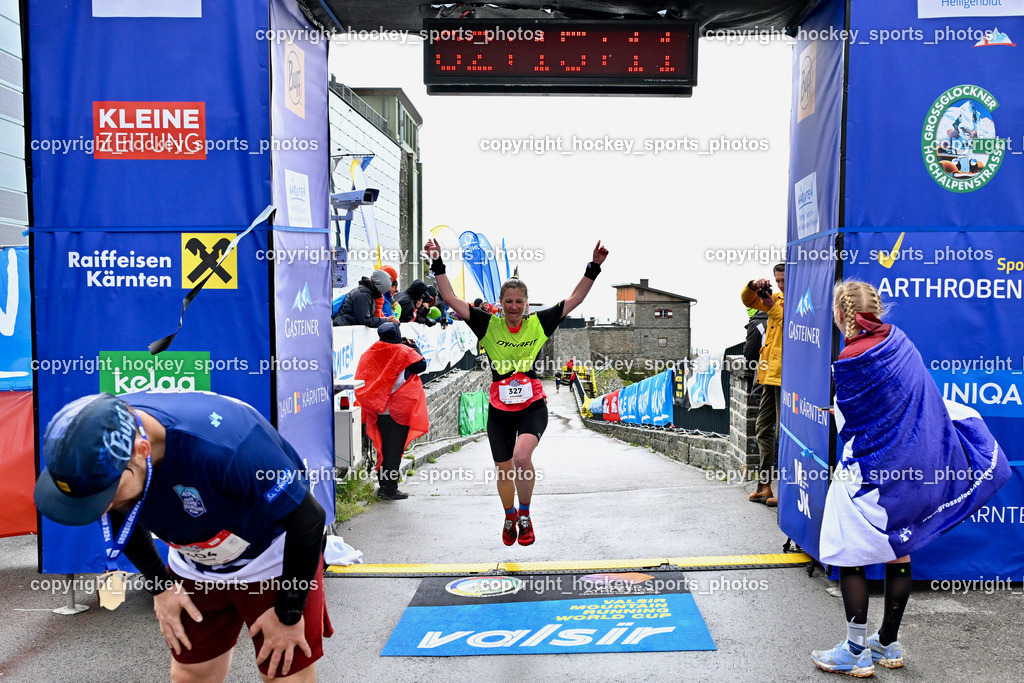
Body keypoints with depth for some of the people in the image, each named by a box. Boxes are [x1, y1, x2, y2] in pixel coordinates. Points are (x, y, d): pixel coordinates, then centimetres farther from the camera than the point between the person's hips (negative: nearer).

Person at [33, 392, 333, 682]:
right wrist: (160, 585, 4)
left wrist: (289, 613, -14)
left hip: (275, 560, -5)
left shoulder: (223, 445, -41)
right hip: (193, 566, 5)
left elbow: (308, 519, -27)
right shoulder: (99, 434, -21)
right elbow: (119, 516, 4)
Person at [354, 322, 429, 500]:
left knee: (383, 447, 16)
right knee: (395, 449, 1)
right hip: (399, 410, -5)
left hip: (378, 410, 5)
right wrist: (414, 347, 8)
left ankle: (383, 485, 23)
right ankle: (391, 489, 3)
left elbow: (361, 379, 7)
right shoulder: (404, 351, -11)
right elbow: (421, 365, -2)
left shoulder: (370, 353, 2)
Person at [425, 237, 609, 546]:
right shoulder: (489, 325, -1)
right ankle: (509, 518, 44)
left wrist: (593, 268, -1)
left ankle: (525, 515, -3)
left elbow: (575, 299, 5)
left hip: (533, 406, -1)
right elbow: (452, 300, -5)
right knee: (504, 469, 14)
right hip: (499, 409, 1)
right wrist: (438, 265, -12)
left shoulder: (539, 323, 1)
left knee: (522, 456, -27)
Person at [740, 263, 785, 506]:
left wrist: (773, 308, -22)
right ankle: (764, 486, 19)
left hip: (786, 375, -9)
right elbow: (747, 301, 21)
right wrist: (753, 287, 1)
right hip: (770, 373, 9)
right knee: (763, 428, 11)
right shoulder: (777, 298, 17)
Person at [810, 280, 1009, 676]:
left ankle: (856, 652, 12)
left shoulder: (849, 362, -19)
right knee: (899, 556, 16)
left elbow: (849, 423, -8)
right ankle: (888, 644, 30)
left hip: (870, 474, -8)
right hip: (916, 469, 8)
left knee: (849, 557, 4)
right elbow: (939, 403, 12)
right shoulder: (899, 340, 1)